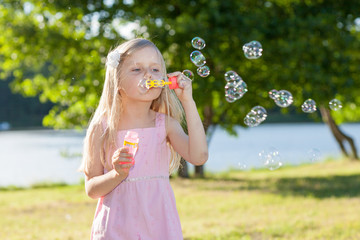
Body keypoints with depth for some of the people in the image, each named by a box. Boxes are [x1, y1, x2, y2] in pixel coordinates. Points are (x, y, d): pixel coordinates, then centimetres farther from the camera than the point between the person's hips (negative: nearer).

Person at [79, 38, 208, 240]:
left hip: (159, 224, 2)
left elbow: (199, 157, -16)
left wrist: (188, 102, -15)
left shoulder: (165, 124, 0)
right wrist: (117, 174, -22)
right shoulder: (102, 128, -5)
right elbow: (91, 189, -3)